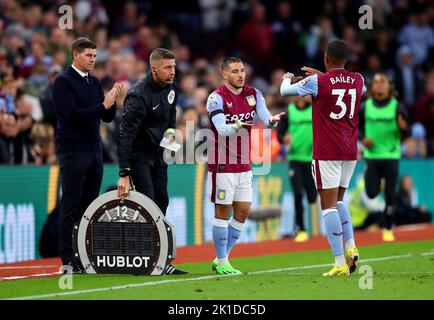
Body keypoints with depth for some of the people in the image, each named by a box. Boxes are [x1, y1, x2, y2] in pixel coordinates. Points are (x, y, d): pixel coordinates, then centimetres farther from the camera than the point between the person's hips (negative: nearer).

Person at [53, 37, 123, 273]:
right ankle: (68, 261, -4)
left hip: (94, 150, 7)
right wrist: (102, 105, -20)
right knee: (71, 207, -5)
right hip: (73, 152, -7)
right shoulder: (64, 82, -7)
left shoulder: (94, 82, 15)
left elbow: (107, 117, 15)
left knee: (90, 206, 8)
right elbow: (71, 116, -18)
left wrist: (112, 100, -5)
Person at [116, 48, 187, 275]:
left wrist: (171, 130, 4)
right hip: (138, 152, -8)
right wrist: (124, 174, -35)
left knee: (161, 202, 7)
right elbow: (125, 135, -31)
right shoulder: (139, 95, -27)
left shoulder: (170, 88, -2)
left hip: (158, 151, 8)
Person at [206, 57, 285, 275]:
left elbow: (265, 117, -6)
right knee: (223, 211, -3)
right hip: (222, 165, -6)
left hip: (244, 165, 6)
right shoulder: (216, 98, -11)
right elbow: (222, 128, -22)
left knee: (243, 212, 7)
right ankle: (221, 262, 6)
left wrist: (271, 120, -29)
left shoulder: (253, 94, 6)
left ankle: (222, 258, 18)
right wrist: (238, 126, -42)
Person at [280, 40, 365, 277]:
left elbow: (285, 91, 6)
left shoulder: (317, 82, -10)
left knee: (329, 205, -4)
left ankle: (340, 263, -10)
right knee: (338, 200, 22)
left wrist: (288, 78, 30)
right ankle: (350, 247, 4)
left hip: (326, 152, -5)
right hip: (350, 152, 5)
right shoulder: (358, 81, 4)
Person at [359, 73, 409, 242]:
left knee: (390, 195, 0)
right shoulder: (365, 107, 1)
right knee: (372, 193, -5)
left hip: (391, 156, -1)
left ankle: (388, 228, 13)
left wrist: (403, 127, -24)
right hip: (372, 155, 1)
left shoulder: (397, 107, -3)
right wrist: (363, 139, -6)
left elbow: (406, 132, -1)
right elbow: (358, 127, 13)